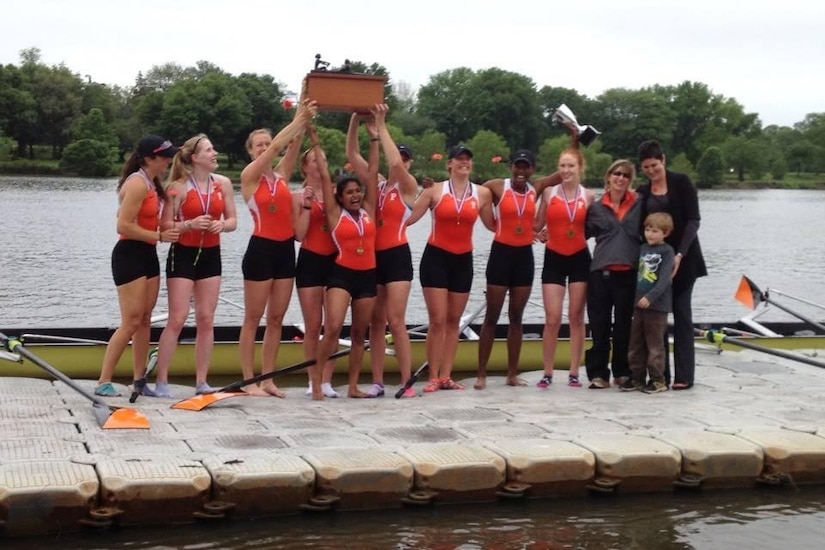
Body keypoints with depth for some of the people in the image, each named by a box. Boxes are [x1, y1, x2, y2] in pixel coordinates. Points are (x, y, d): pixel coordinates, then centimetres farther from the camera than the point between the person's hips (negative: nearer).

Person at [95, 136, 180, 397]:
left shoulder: (151, 183, 13)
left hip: (148, 256, 10)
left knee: (144, 321, 9)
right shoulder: (137, 183, -16)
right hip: (129, 255, -10)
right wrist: (159, 236, -19)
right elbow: (123, 226, -22)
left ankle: (139, 381, 14)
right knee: (131, 323, -10)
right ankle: (103, 382, -4)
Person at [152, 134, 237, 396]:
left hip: (210, 255, 5)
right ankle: (161, 381, -1)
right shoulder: (179, 187, -10)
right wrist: (190, 224, -25)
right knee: (177, 319, -8)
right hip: (183, 254, -5)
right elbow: (165, 225, -10)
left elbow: (232, 220, 8)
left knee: (206, 320, 4)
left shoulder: (223, 184, 3)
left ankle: (201, 382, 10)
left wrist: (222, 225, -13)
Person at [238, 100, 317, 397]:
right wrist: (299, 119, -19)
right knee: (253, 319, 1)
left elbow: (292, 146, -5)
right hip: (261, 250, -6)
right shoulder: (249, 176, -5)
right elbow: (277, 146, -17)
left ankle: (268, 379, 15)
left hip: (285, 250, 6)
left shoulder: (282, 174, 10)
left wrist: (304, 122, -19)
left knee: (276, 319, 9)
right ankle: (249, 381, 7)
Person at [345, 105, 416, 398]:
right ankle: (377, 382, 10)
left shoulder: (408, 186, -3)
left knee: (396, 321, -9)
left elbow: (395, 162, -23)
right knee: (376, 321, 6)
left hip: (397, 256, -5)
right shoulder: (377, 183, 10)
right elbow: (352, 155, 4)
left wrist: (381, 126, -19)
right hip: (373, 256, 5)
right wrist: (355, 121, -8)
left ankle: (407, 383, -5)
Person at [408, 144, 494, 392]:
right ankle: (433, 377, -1)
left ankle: (446, 376, 13)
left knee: (453, 321, 8)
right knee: (438, 321, -7)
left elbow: (492, 225, 8)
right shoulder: (435, 190, -4)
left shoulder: (482, 193, 4)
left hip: (463, 261, 3)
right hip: (436, 258, -3)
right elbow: (408, 217, -7)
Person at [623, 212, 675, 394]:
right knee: (636, 343, 11)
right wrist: (634, 297, 11)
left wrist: (650, 297, -26)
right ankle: (637, 377, 19)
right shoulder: (642, 249, 13)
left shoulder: (666, 251, -7)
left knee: (655, 344, -1)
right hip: (639, 304, 7)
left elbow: (664, 279, -17)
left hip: (657, 305, -7)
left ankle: (658, 380, 5)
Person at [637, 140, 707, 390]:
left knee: (681, 314, -3)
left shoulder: (681, 182, -3)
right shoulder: (643, 192, 10)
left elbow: (693, 220, -8)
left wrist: (680, 254, -19)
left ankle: (684, 376, -1)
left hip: (682, 258, -4)